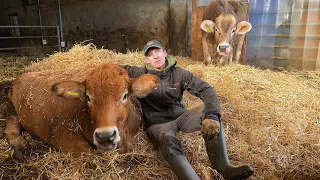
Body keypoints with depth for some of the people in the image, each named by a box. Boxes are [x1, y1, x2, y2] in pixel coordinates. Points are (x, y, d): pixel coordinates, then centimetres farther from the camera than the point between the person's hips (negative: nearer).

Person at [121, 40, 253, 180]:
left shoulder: (179, 73, 0)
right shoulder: (141, 74, -2)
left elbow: (206, 89, -11)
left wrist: (212, 115, -28)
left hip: (180, 117, 3)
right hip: (157, 124, -2)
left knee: (209, 110, -22)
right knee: (169, 142, -37)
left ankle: (223, 166, -23)